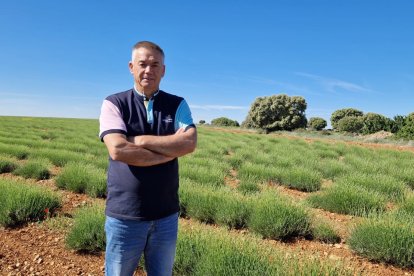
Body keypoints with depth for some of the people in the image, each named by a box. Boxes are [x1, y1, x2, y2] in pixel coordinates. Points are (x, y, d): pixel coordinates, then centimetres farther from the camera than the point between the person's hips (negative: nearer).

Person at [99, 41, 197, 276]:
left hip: (166, 215, 2)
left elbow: (190, 143, -14)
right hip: (124, 216, -2)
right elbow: (118, 150, -19)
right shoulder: (114, 104, -3)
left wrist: (139, 140, -16)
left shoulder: (178, 105, 3)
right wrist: (170, 151, -14)